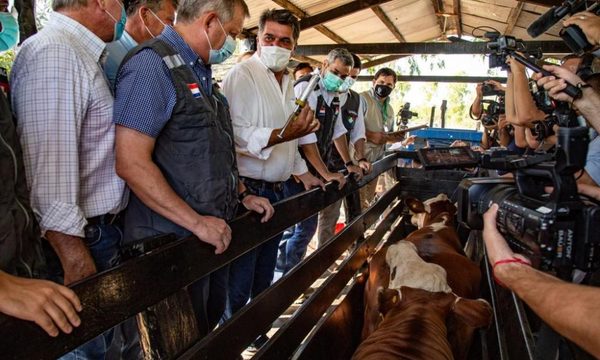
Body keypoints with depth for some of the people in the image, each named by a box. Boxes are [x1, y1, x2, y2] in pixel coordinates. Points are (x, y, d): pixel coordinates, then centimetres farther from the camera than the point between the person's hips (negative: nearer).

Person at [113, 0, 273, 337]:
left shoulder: (201, 72, 13)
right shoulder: (151, 64, -16)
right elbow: (131, 162, -24)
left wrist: (243, 195, 13)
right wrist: (197, 222, -21)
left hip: (214, 235, 9)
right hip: (172, 241, -9)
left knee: (209, 332, 23)